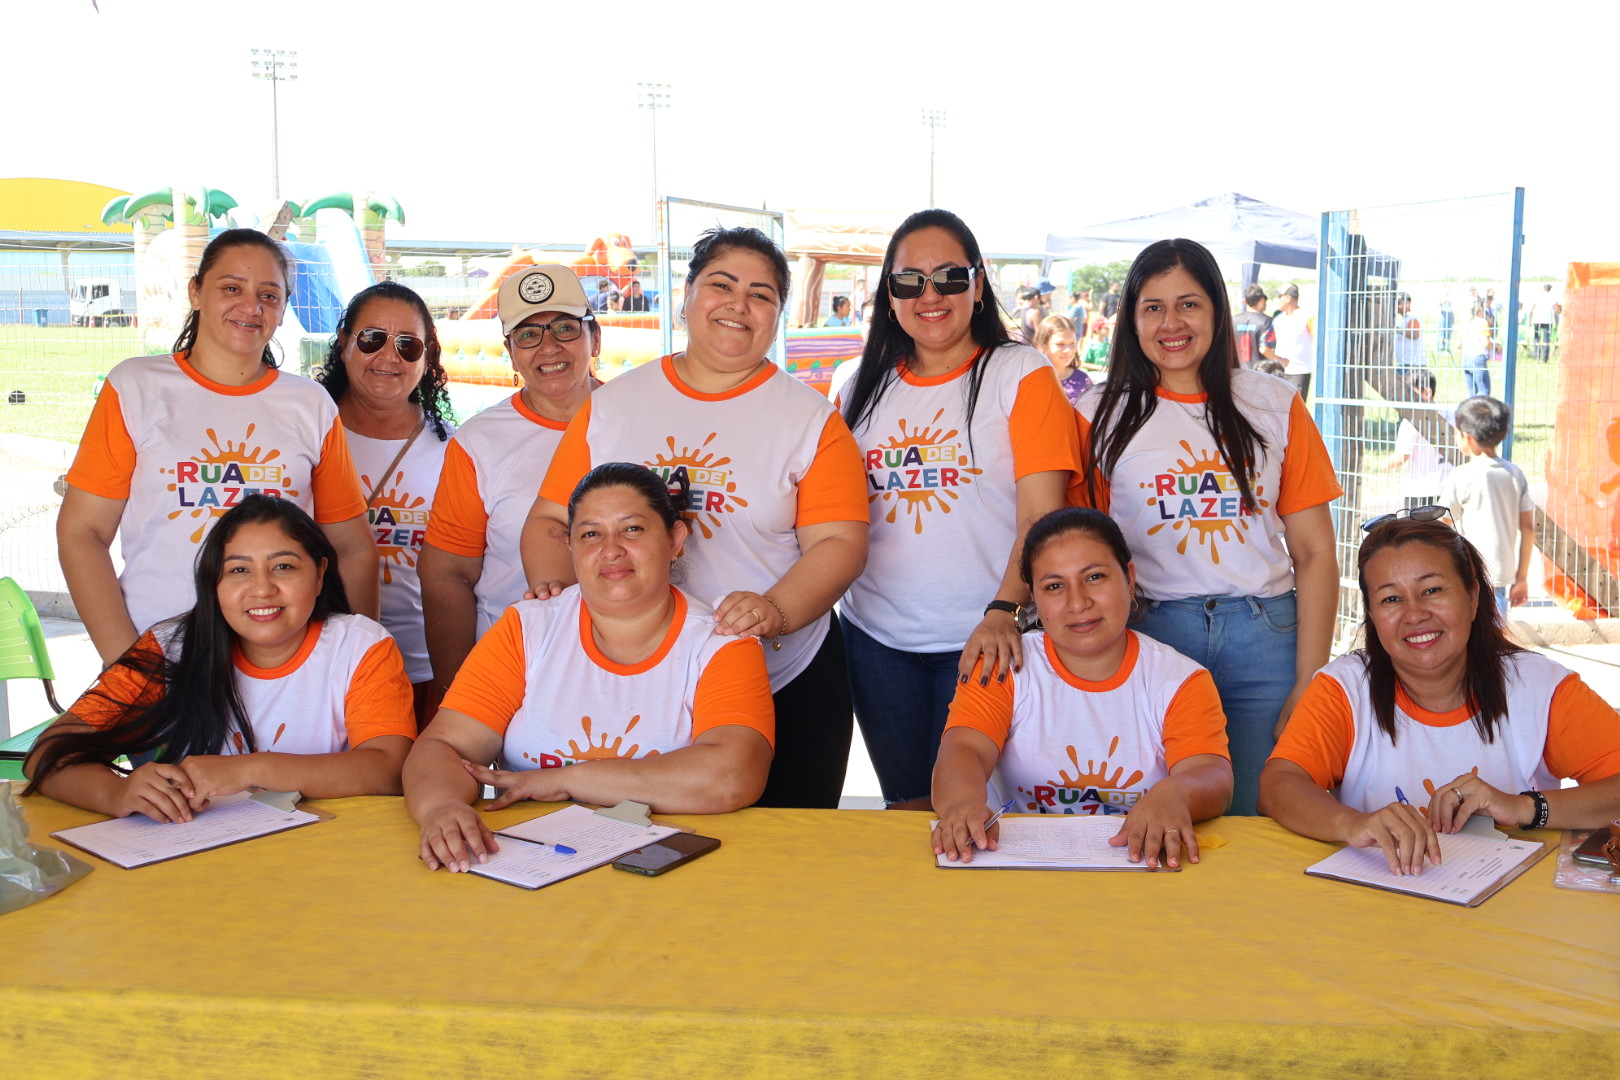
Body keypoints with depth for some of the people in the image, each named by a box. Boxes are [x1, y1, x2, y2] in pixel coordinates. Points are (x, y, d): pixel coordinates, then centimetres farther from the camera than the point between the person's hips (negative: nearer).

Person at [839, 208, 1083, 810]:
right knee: (906, 806, 11)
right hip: (878, 640, 4)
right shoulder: (865, 387, 10)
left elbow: (1042, 516, -12)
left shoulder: (1020, 374, -4)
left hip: (983, 642, -4)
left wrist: (1003, 612, -26)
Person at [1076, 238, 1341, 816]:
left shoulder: (1275, 406, 8)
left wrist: (1308, 684, -3)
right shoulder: (1102, 416, 7)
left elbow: (1314, 553, 5)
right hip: (1147, 637, 0)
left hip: (1264, 636, 1)